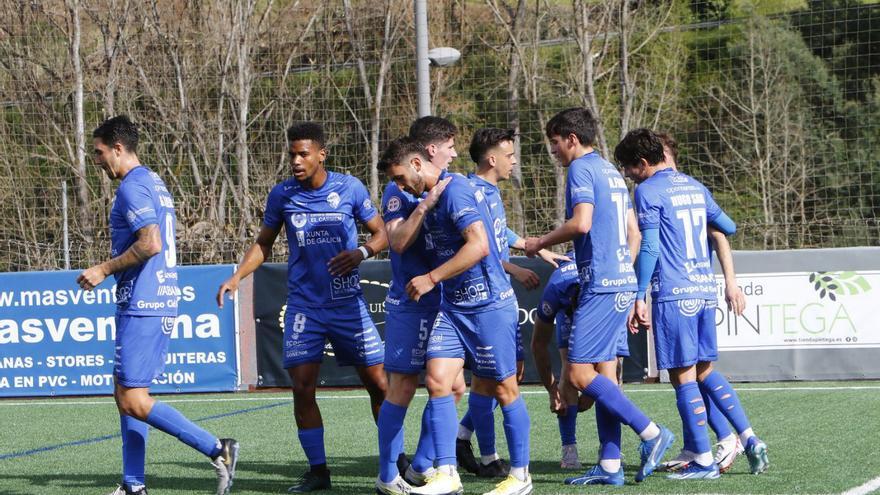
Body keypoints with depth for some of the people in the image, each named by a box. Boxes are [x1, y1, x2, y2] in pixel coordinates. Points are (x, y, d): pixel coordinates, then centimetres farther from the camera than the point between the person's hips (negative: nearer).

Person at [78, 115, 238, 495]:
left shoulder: (132, 187, -13)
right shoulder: (154, 183, 18)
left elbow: (150, 244, -24)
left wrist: (105, 269, -15)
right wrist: (111, 269, 21)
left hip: (142, 306, -10)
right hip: (161, 302, 10)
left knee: (133, 400, -11)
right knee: (125, 395, 12)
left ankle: (217, 449, -14)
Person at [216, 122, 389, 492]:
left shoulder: (349, 188, -4)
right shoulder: (282, 195, 1)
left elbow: (381, 233, 4)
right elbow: (264, 243, 13)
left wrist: (362, 252, -18)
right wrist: (237, 276, -1)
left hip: (348, 304, -1)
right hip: (304, 306, 1)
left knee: (378, 382, -1)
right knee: (302, 388, -6)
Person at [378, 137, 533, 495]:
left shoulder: (455, 190, -16)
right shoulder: (436, 196, 12)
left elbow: (479, 246, -24)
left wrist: (431, 278, -20)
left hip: (488, 305, -9)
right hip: (453, 306, 9)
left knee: (503, 389, 2)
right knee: (438, 381, -3)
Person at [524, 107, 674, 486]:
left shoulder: (581, 169, -8)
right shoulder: (612, 173, 20)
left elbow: (581, 223, -21)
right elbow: (633, 234, 21)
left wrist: (541, 243, -7)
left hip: (601, 284, -10)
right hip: (622, 281, 10)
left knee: (580, 373, -9)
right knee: (604, 372, 9)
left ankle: (651, 433, -11)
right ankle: (610, 466, 7)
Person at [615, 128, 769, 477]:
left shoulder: (649, 190, -7)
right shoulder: (695, 186, 15)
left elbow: (649, 248, -12)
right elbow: (729, 228, 24)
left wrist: (640, 298, -9)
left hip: (674, 294, -7)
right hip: (705, 290, 7)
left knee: (683, 377, -2)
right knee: (705, 371, 17)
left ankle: (704, 461, -1)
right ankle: (750, 440, 8)